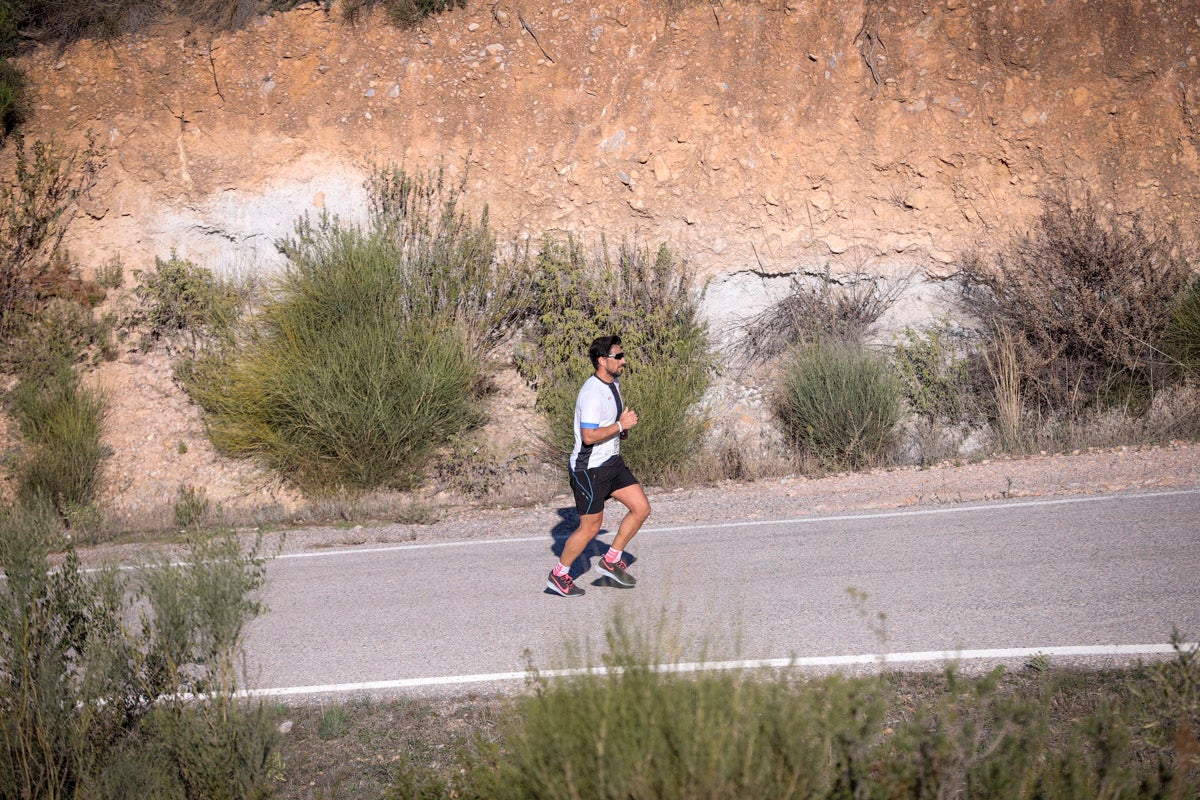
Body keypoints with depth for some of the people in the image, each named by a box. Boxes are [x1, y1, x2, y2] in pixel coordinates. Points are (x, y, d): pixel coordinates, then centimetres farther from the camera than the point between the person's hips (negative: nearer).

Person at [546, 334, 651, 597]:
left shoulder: (614, 383, 9)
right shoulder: (592, 392, -23)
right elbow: (589, 436, -29)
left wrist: (622, 428, 7)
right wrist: (621, 425, -22)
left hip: (612, 462, 9)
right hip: (589, 469, -9)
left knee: (641, 508, 3)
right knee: (590, 527, 0)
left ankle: (611, 561, 16)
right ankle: (558, 576, 17)